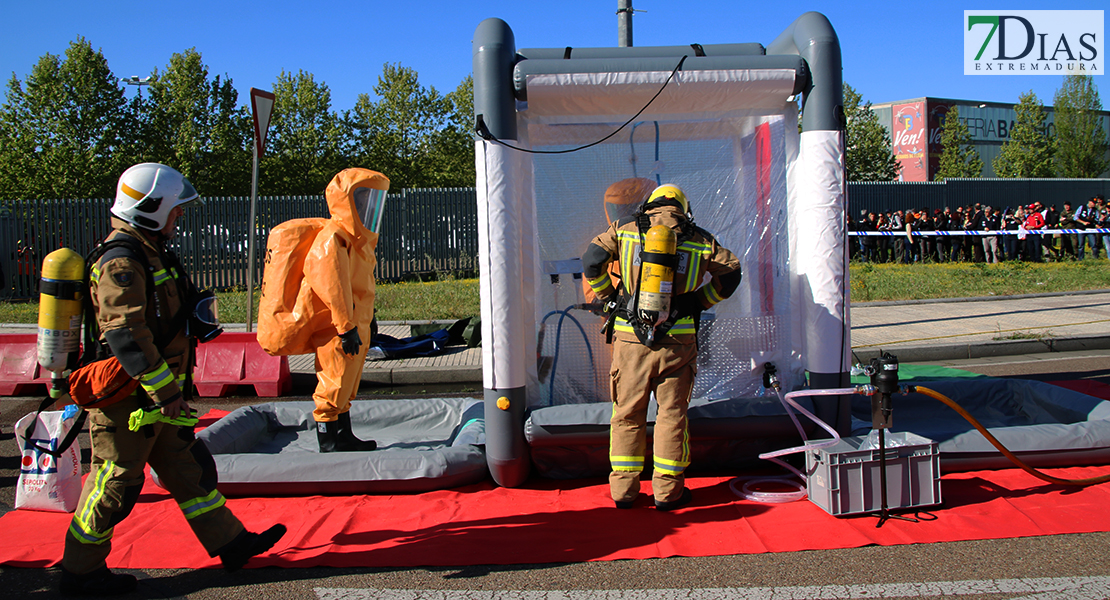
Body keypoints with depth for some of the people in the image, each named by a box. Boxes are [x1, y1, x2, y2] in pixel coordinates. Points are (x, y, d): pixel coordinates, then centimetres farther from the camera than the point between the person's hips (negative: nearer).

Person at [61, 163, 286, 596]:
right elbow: (126, 336, -28)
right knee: (115, 484, 3)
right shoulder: (122, 262, -20)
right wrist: (166, 391, -24)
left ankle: (230, 542, 22)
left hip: (155, 395, 10)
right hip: (127, 398, -10)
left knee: (188, 467, 13)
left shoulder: (146, 253, 13)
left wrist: (173, 388, 24)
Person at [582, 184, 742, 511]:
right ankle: (667, 491, 15)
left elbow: (592, 261, 1)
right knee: (672, 414, 10)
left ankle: (623, 489, 15)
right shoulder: (699, 239, 7)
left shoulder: (625, 229, 6)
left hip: (630, 337, 0)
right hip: (678, 338, 0)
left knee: (627, 413, 10)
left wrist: (609, 297, 12)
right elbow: (730, 273, 9)